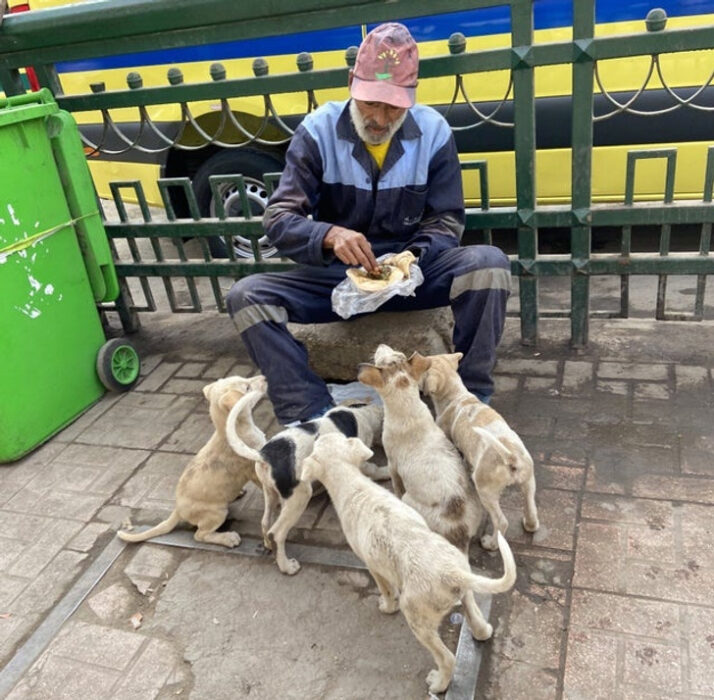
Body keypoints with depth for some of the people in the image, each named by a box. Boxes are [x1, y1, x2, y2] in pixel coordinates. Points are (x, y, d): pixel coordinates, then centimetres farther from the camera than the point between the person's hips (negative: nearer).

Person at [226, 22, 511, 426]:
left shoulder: (433, 132, -4)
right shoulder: (318, 131, -8)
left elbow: (445, 221, -2)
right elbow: (278, 220, -13)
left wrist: (412, 259, -25)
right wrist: (330, 235, -36)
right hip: (336, 275, 0)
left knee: (488, 263, -28)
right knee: (246, 296, -23)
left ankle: (471, 398, -15)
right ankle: (314, 418, -25)